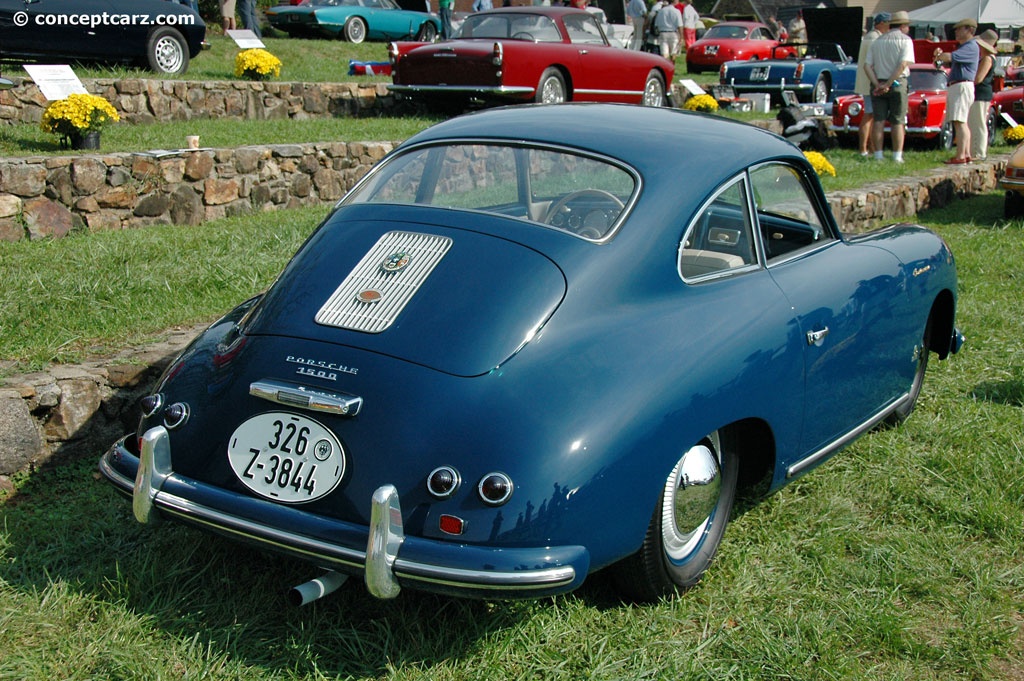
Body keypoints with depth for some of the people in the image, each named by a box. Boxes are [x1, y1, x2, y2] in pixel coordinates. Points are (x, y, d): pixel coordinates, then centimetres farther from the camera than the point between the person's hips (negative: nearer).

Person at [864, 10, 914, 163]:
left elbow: (867, 65, 2)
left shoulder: (877, 41, 13)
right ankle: (897, 157, 0)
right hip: (897, 84, -4)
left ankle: (878, 156, 2)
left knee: (878, 121, 4)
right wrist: (888, 84, -16)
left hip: (878, 86, 4)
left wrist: (877, 85, -7)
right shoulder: (905, 40, -2)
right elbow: (903, 65, -16)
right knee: (897, 122, 1)